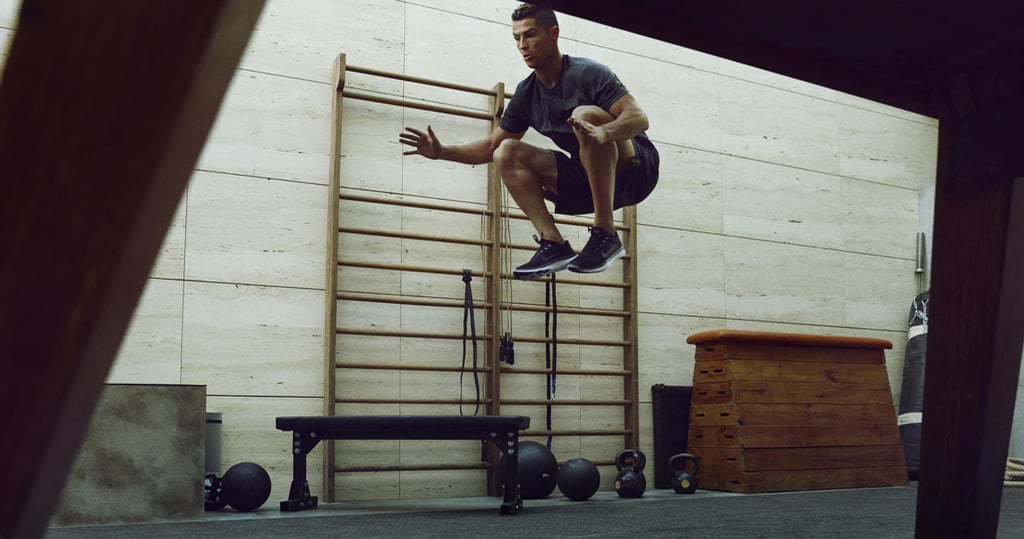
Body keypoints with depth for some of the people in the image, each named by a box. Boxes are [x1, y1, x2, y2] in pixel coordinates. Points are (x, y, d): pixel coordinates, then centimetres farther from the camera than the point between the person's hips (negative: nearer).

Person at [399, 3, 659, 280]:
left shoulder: (587, 73, -14)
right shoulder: (526, 94, 5)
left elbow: (639, 117, -24)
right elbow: (492, 145, 13)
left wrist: (603, 133, -46)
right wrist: (441, 151, -2)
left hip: (635, 167, -6)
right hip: (589, 179, 6)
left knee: (584, 114, -33)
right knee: (507, 154, -6)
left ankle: (605, 234, -29)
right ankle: (553, 244, -17)